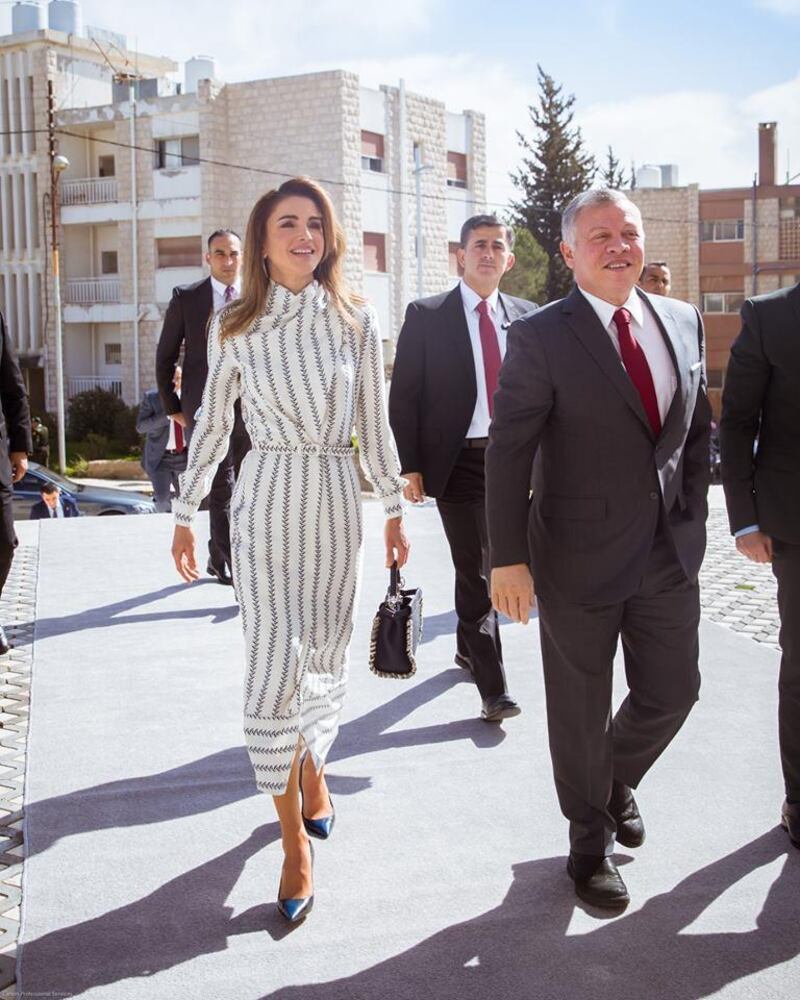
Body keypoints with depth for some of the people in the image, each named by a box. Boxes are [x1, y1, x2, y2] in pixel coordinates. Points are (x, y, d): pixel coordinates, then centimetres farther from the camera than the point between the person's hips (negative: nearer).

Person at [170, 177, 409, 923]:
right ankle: (294, 839, 3)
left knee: (327, 658, 12)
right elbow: (211, 425, 7)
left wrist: (394, 510, 10)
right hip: (265, 499, -2)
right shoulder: (234, 328, 0)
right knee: (272, 666, -7)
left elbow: (374, 422, 7)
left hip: (335, 499, 2)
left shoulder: (354, 321, 2)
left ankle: (311, 766, 42)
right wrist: (184, 514, 9)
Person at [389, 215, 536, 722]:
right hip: (458, 460, -4)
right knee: (475, 571, -6)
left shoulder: (525, 316, 9)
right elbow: (404, 395, -4)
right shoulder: (427, 316, -2)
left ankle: (468, 647, 38)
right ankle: (493, 688, -1)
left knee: (487, 564, 16)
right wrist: (410, 466, -10)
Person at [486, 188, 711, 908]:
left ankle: (618, 781, 45)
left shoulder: (683, 322, 5)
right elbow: (508, 453, -12)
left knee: (672, 692, 14)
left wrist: (693, 513, 8)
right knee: (581, 709, 10)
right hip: (580, 557, -4)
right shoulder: (540, 337, -11)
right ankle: (591, 842, 32)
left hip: (670, 552, 5)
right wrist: (508, 559, -16)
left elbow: (697, 427, 14)